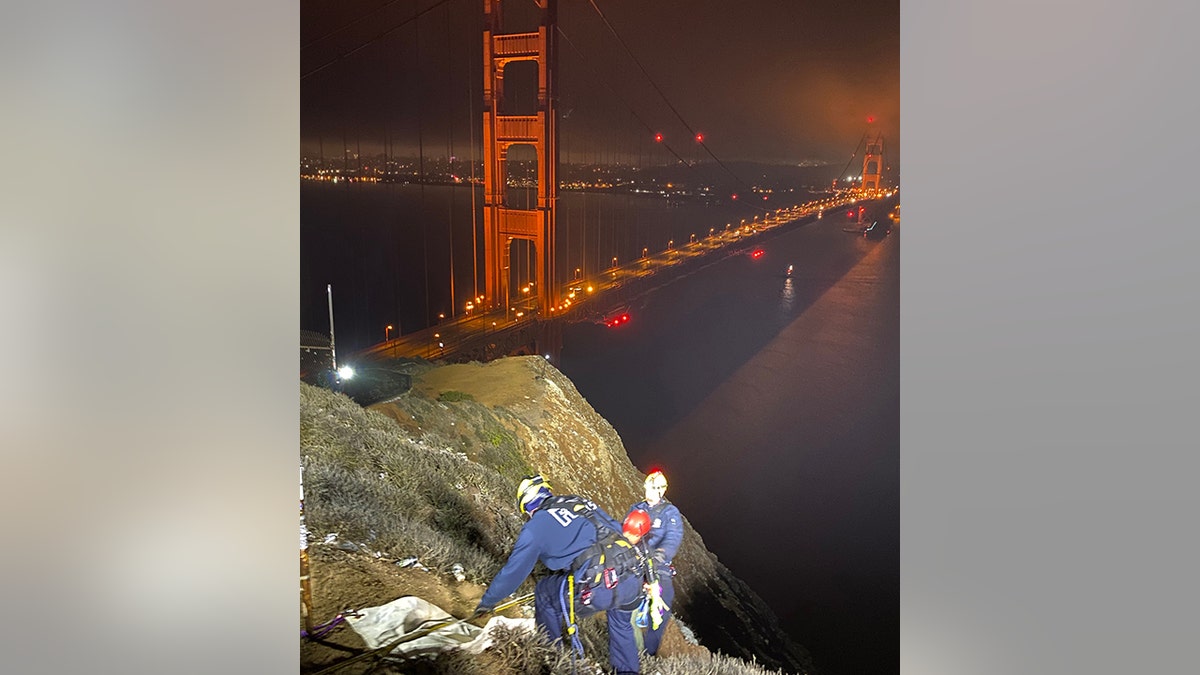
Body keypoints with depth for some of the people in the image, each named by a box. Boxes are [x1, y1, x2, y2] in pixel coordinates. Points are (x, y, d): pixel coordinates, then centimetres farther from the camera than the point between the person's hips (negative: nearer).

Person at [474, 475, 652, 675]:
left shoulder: (536, 526, 9)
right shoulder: (584, 503, 24)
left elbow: (513, 572, 15)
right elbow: (616, 529, 28)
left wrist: (487, 602, 30)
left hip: (598, 588, -6)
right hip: (636, 579, 6)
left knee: (544, 593, 23)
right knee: (621, 623, 36)